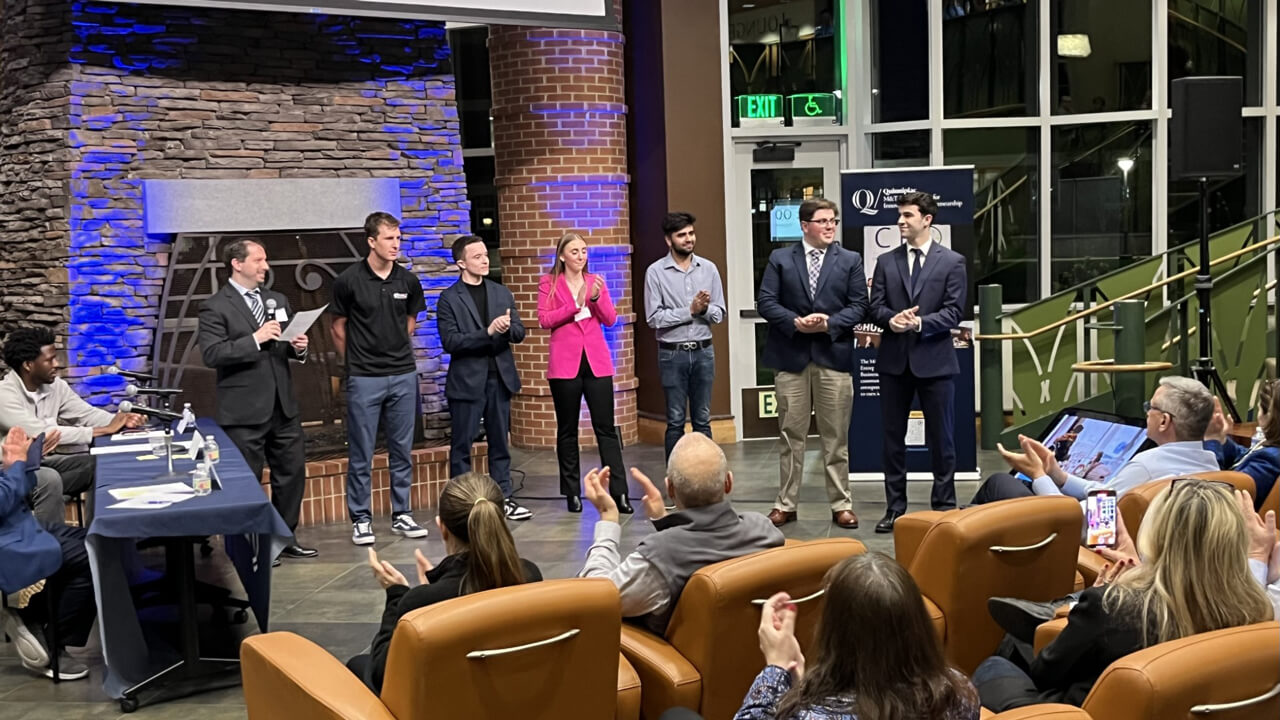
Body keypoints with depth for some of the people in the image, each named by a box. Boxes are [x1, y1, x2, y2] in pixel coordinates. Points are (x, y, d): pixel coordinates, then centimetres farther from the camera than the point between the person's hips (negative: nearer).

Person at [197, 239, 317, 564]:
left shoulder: (278, 300, 13)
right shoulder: (215, 307, -6)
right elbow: (211, 354, -17)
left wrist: (298, 348, -2)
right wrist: (255, 339, -23)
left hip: (283, 405, 6)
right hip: (244, 411, -6)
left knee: (292, 472, 11)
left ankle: (285, 538, 25)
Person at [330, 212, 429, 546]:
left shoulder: (408, 280, 2)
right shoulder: (348, 280, -8)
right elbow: (339, 328, 3)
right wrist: (357, 361, 10)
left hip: (404, 376, 3)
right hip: (364, 379, -3)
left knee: (402, 451, 10)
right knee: (361, 455, 3)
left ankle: (401, 515, 20)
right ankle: (360, 519, 13)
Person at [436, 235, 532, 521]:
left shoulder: (502, 293, 10)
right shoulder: (449, 298, -4)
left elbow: (519, 334, 8)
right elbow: (450, 342, -13)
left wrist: (507, 327, -15)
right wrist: (488, 332, -21)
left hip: (499, 378, 4)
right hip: (466, 381, -4)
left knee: (500, 443, 11)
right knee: (462, 446, 3)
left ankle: (503, 498, 18)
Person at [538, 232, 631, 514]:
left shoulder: (596, 282, 11)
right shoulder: (549, 283, 4)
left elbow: (610, 320, 3)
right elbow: (544, 320, -7)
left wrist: (596, 298, -13)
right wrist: (575, 304, -14)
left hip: (597, 361, 2)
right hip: (565, 363, -2)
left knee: (606, 427, -2)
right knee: (567, 430, 7)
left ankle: (619, 492, -2)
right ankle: (572, 493, 15)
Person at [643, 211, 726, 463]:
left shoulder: (709, 268, 4)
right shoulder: (655, 272, -5)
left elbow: (719, 314, 4)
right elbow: (654, 318, -11)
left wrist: (705, 309, -17)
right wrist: (690, 311, -16)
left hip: (703, 351, 3)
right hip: (672, 354, -3)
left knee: (702, 420, 9)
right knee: (675, 421, 4)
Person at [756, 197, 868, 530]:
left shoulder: (850, 260, 7)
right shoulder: (780, 258, 5)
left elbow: (859, 305, 2)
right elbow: (766, 302, -1)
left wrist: (829, 323, -13)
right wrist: (796, 322, -15)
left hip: (834, 355, 0)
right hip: (791, 356, 0)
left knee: (836, 437, 5)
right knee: (790, 435, 5)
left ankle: (841, 504, 13)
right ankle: (785, 504, 13)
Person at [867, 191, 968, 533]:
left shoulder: (952, 261, 1)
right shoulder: (886, 262, 10)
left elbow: (954, 311, -5)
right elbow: (875, 306, 4)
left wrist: (920, 322, -19)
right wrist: (891, 319, -17)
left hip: (935, 359, -3)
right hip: (894, 360, 3)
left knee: (941, 437, 4)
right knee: (892, 437, 7)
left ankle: (944, 505, 16)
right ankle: (895, 507, 16)